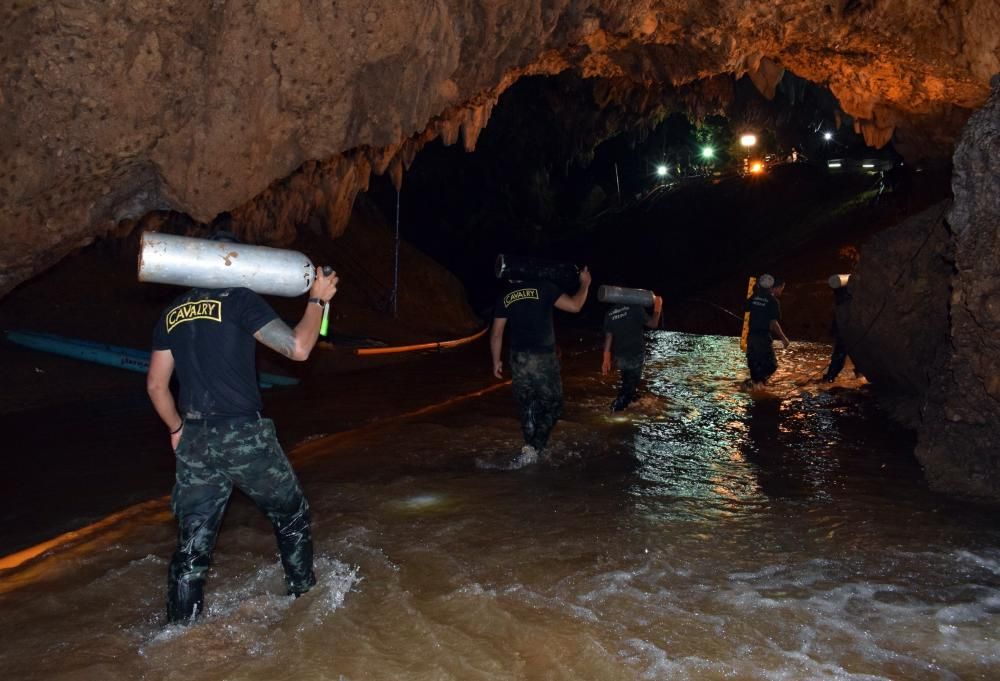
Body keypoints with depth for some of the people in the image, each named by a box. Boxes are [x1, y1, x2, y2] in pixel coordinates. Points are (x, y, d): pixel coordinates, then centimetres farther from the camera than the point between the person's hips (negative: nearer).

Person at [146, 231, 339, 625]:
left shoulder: (172, 315, 12)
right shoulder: (239, 300, -7)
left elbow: (156, 386, 14)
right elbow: (297, 348, -13)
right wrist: (318, 300, -1)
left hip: (194, 442, 5)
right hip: (245, 437, -5)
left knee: (192, 544, 12)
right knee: (291, 517, 18)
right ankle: (304, 593, 32)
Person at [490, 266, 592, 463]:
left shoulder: (505, 296, 5)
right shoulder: (543, 288, -7)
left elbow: (496, 333, 6)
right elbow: (575, 306, -9)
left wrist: (496, 361, 17)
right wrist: (585, 284, 8)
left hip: (518, 359, 4)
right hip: (543, 358, -4)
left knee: (528, 408, 17)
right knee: (552, 406, 8)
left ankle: (530, 448, 20)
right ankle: (534, 448, -7)